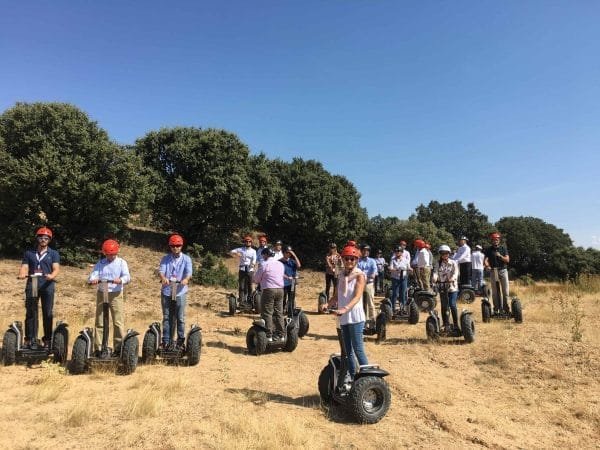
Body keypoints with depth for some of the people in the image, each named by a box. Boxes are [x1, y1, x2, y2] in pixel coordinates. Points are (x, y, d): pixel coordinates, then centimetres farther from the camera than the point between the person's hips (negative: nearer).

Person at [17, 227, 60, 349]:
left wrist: (52, 276, -23)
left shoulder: (54, 254, 10)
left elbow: (56, 268, -2)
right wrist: (22, 275, -16)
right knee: (30, 313, 1)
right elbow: (24, 267, 7)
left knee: (47, 313, 1)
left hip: (47, 285, -1)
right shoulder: (29, 253, 16)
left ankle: (47, 339, 6)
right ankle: (31, 339, 5)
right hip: (32, 284, 1)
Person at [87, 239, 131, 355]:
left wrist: (120, 280, -34)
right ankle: (98, 347, 15)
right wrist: (92, 280, -26)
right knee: (100, 322, 7)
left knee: (118, 321, -4)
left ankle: (119, 347, 1)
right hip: (101, 294, 3)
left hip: (116, 294, -3)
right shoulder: (100, 263, 10)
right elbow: (93, 275, -2)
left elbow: (127, 276, -12)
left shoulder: (121, 262, 2)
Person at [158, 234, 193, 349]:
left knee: (180, 318, 4)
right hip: (166, 292, 2)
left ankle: (180, 340, 15)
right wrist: (163, 278, -31)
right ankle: (166, 340, 16)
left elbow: (189, 272, -11)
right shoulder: (165, 258, 7)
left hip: (180, 292, -1)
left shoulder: (186, 259, 2)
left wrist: (186, 279, -34)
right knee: (166, 317, 8)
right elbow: (161, 270, -8)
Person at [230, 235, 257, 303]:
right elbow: (231, 251, 5)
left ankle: (249, 299, 13)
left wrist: (253, 263, -30)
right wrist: (236, 253, -17)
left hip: (250, 270, 0)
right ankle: (241, 300, 2)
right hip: (242, 269, 0)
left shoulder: (253, 251, 9)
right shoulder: (241, 249, 9)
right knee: (241, 285, -2)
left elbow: (254, 259, -7)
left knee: (249, 285, 3)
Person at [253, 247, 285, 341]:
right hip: (280, 289, 7)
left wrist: (262, 280, 19)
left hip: (269, 290, -7)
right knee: (279, 313, 11)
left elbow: (256, 279, -1)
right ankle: (280, 334, 15)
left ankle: (268, 336, -1)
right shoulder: (280, 264, 12)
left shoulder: (265, 264, -7)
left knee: (267, 314, -1)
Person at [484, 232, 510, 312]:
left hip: (503, 270, 1)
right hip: (493, 271, -1)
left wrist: (500, 256, -16)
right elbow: (485, 260, -5)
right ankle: (497, 308, 7)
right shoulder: (489, 249, 5)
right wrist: (487, 265, -26)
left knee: (505, 291, 1)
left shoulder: (503, 248, 7)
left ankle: (505, 308, 8)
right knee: (495, 292, 2)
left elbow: (507, 260, 0)